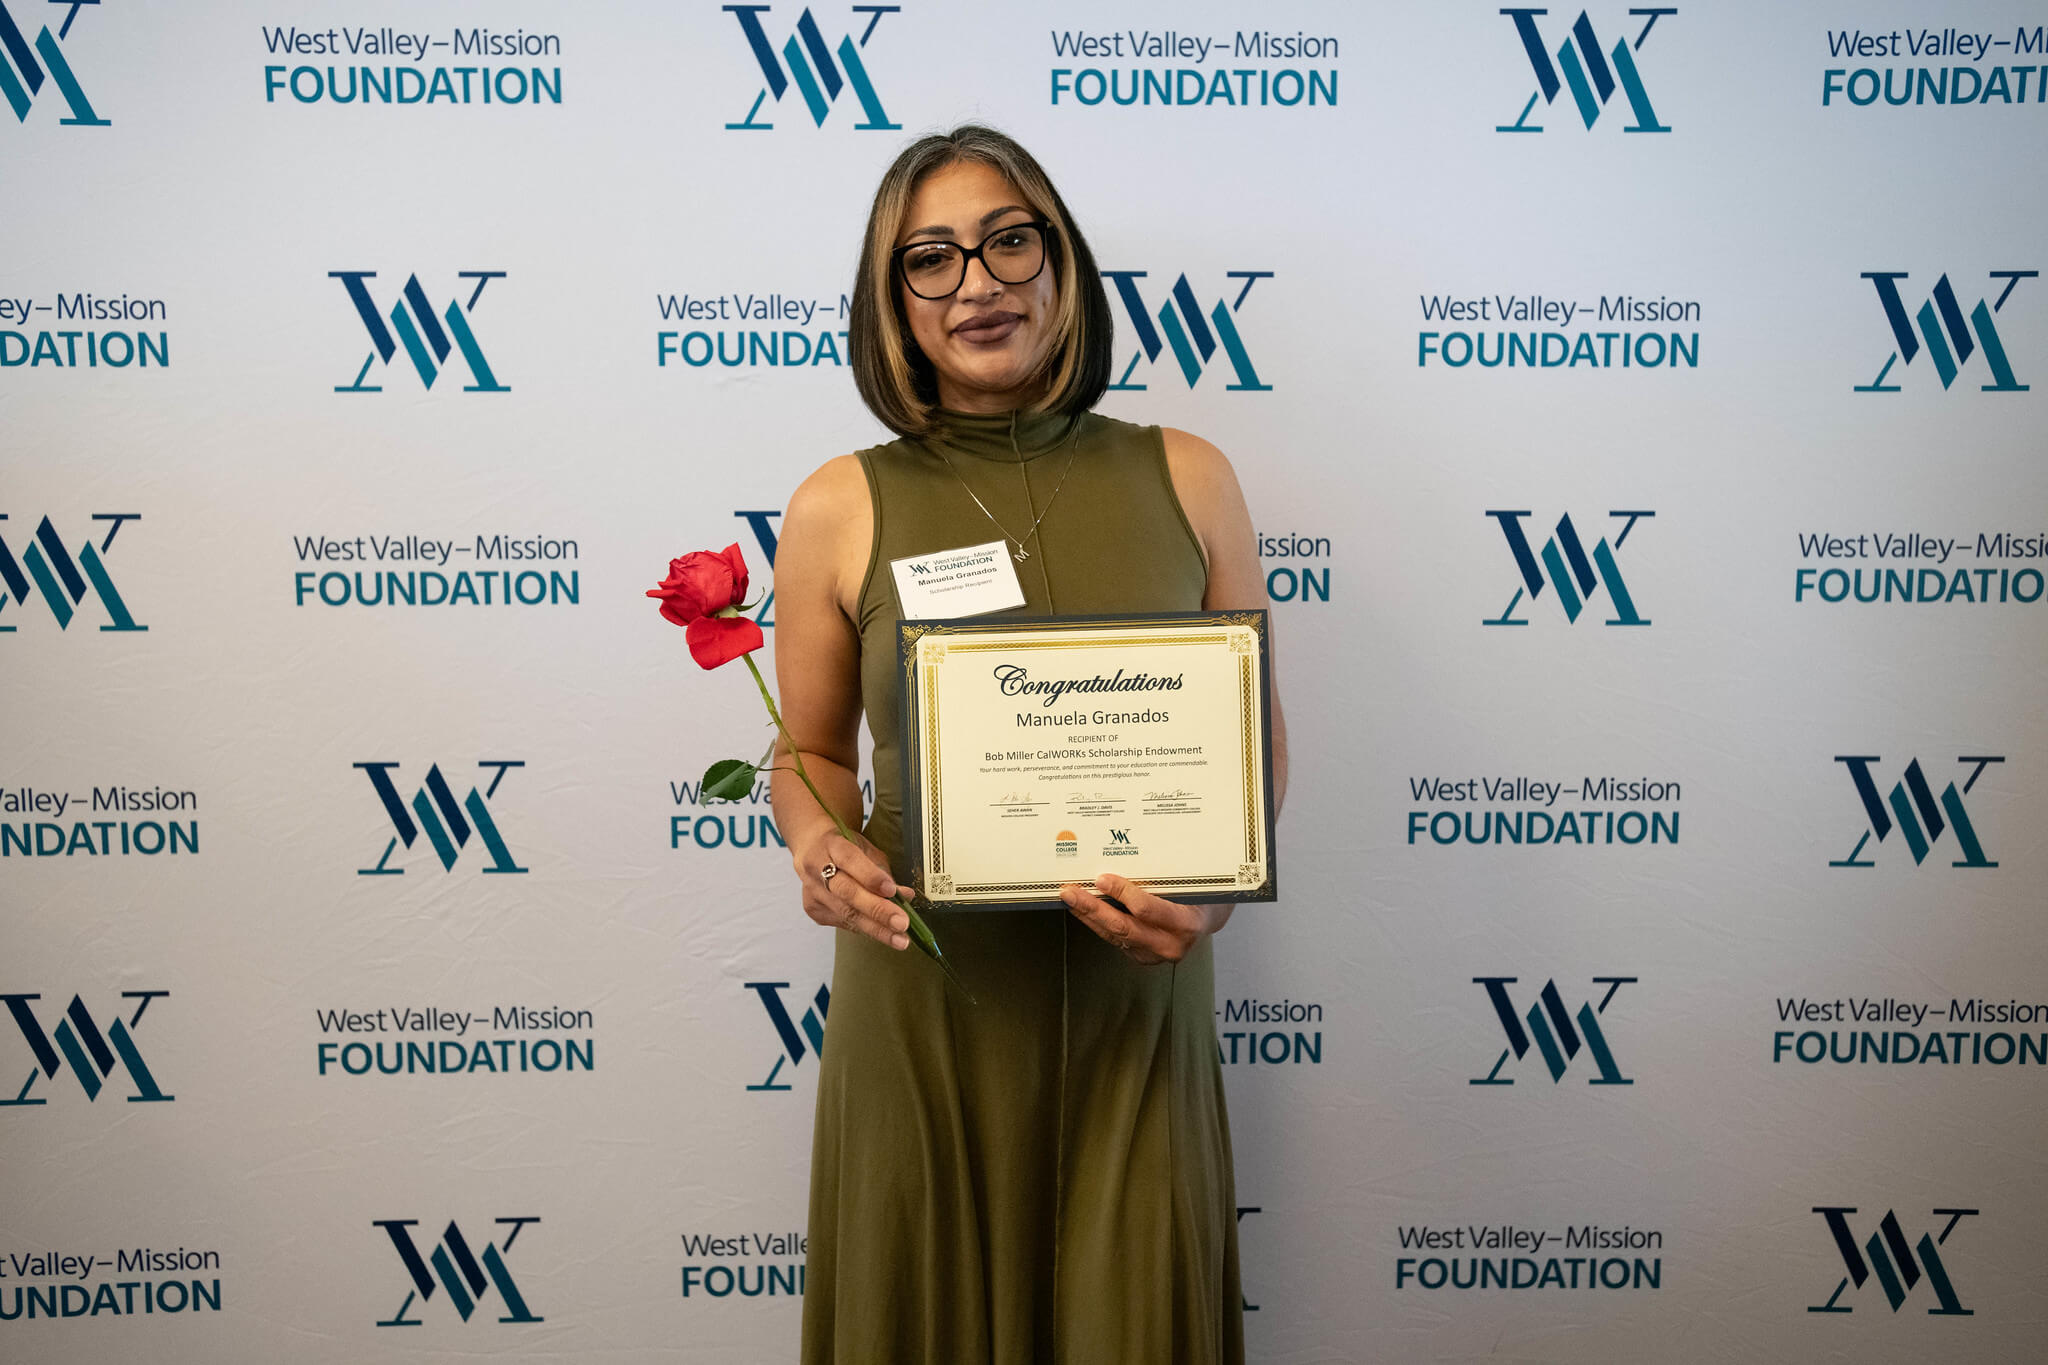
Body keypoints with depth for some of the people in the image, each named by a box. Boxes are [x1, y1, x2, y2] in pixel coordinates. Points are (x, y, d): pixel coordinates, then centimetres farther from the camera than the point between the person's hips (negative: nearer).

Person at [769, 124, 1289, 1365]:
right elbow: (811, 752, 7)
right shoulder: (840, 510, -3)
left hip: (1134, 995, 1)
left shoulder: (1186, 479, 0)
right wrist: (818, 845, -15)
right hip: (927, 996, 0)